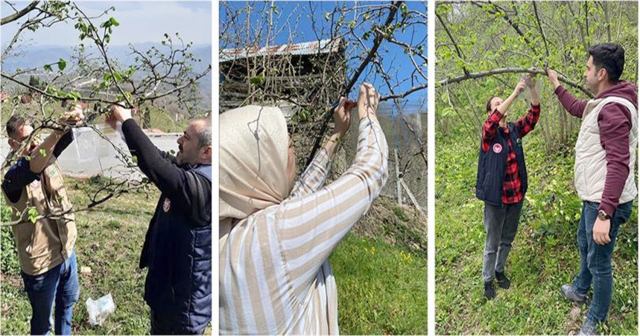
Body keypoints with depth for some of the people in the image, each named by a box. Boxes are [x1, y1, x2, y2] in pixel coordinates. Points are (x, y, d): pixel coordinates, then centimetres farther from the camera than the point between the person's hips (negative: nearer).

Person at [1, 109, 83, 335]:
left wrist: (69, 124, -41)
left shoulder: (48, 157, -3)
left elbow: (66, 138, -17)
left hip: (66, 250, 7)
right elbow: (32, 167, -43)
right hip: (41, 261, -6)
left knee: (68, 302, 28)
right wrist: (58, 130, -55)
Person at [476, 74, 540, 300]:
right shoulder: (489, 132, -10)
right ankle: (487, 279, 23)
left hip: (516, 195, 5)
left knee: (508, 239, 21)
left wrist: (532, 88, -22)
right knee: (492, 242, 7)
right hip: (496, 196, -5)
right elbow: (495, 121, -31)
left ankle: (500, 270, 41)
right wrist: (515, 93, -36)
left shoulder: (515, 130, 4)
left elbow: (533, 115, -7)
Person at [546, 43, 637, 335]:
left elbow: (619, 164, -32)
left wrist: (604, 214, -35)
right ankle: (580, 290, 52)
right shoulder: (603, 103, 8)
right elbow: (577, 108, 33)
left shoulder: (614, 108, -25)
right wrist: (556, 86, 37)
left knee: (598, 261, 2)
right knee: (584, 244, 30)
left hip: (606, 202, -11)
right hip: (595, 197, 11)